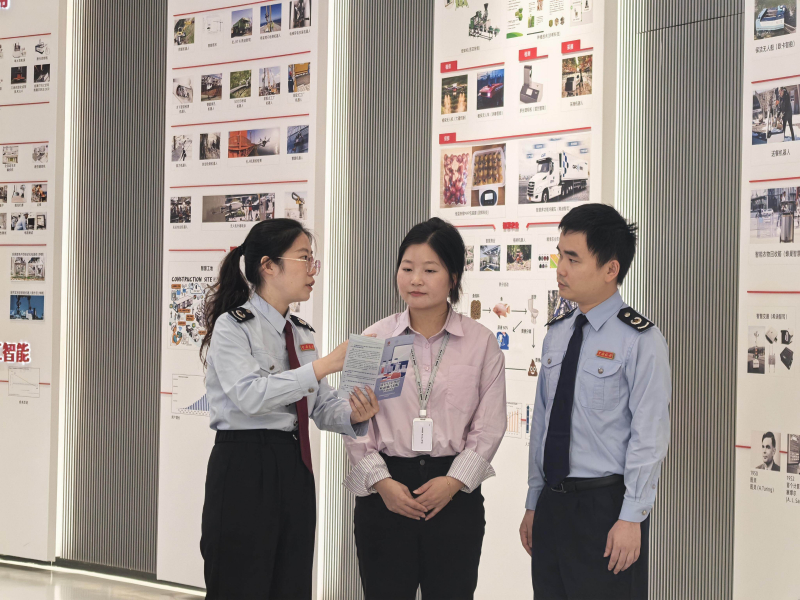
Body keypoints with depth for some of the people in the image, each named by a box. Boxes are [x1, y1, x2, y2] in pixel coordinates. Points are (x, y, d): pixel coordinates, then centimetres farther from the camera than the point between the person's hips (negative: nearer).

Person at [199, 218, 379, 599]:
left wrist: (353, 415, -12)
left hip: (295, 472, 7)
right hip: (244, 471, -7)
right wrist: (323, 365, -25)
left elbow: (323, 407, 11)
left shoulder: (302, 334, 15)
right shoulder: (233, 327, -7)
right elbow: (249, 394, -24)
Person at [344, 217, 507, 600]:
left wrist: (453, 481, -11)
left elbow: (489, 427, 0)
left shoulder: (481, 343, 3)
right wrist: (381, 482, -9)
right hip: (385, 493, 0)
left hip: (455, 493, 0)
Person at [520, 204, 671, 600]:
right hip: (552, 504, 6)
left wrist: (631, 518, -16)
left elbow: (649, 436, -13)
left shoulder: (640, 341, -11)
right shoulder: (556, 335, 9)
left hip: (605, 506, -6)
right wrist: (534, 504, 15)